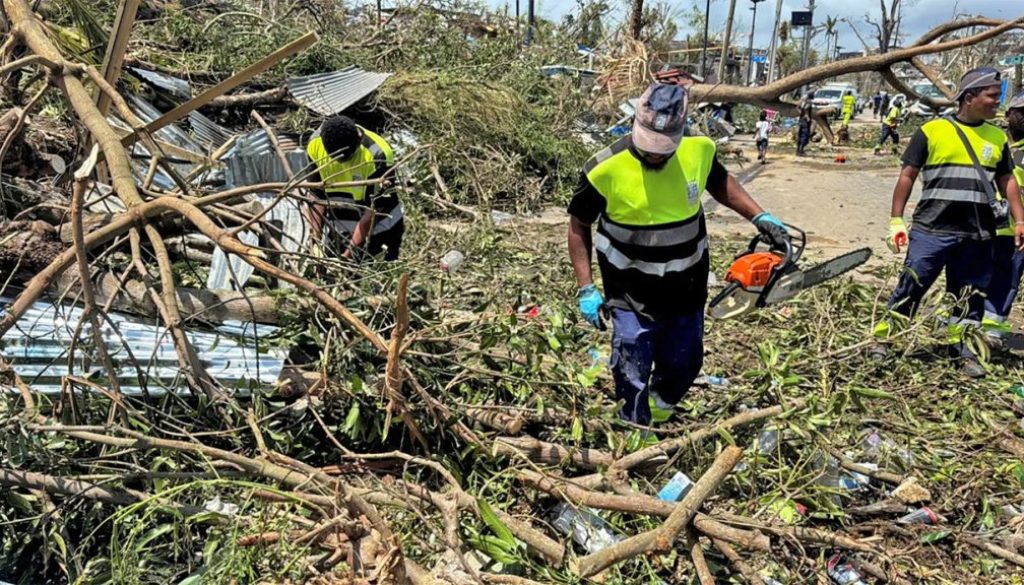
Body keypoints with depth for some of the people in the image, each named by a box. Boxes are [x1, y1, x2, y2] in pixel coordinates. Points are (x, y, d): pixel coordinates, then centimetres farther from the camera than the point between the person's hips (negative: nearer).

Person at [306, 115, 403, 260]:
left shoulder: (377, 156, -26)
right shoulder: (315, 145, -12)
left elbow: (374, 209, -20)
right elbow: (317, 196, -2)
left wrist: (349, 253, -21)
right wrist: (316, 240, -10)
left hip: (378, 231, -4)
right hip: (337, 232, 4)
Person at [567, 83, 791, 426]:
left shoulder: (699, 150, -11)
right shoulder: (606, 169, -23)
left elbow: (719, 182, 13)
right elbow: (579, 226, -8)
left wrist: (760, 217, 3)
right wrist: (586, 289, -12)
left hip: (687, 289, 5)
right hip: (631, 294, -4)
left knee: (683, 365, 20)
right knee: (632, 376, -1)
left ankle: (659, 414, 50)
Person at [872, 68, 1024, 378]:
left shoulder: (997, 138, 11)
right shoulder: (932, 130, -2)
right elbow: (907, 176, -1)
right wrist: (896, 220, -5)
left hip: (977, 235, 5)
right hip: (931, 229, -4)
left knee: (970, 295, 11)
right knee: (911, 286, -3)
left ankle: (958, 346, 24)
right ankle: (882, 338, 9)